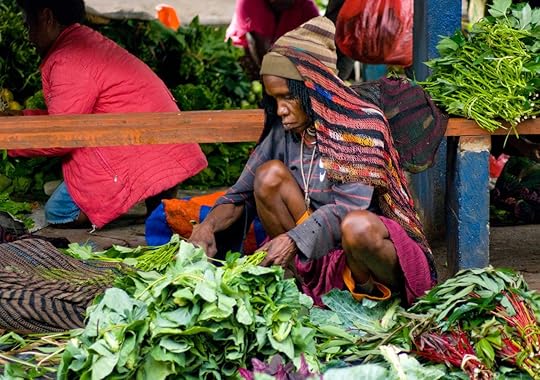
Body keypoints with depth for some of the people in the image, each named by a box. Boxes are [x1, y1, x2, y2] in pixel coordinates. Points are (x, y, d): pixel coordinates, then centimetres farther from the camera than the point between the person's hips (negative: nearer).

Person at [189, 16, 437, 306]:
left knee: (358, 226, -40)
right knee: (270, 174, -12)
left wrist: (293, 238, -38)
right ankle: (306, 278, -10)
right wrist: (208, 225, -18)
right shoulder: (282, 133, 3)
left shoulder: (362, 125, -13)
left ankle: (365, 286, -8)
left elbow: (347, 209, -24)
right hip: (322, 255, 5)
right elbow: (241, 195, 4)